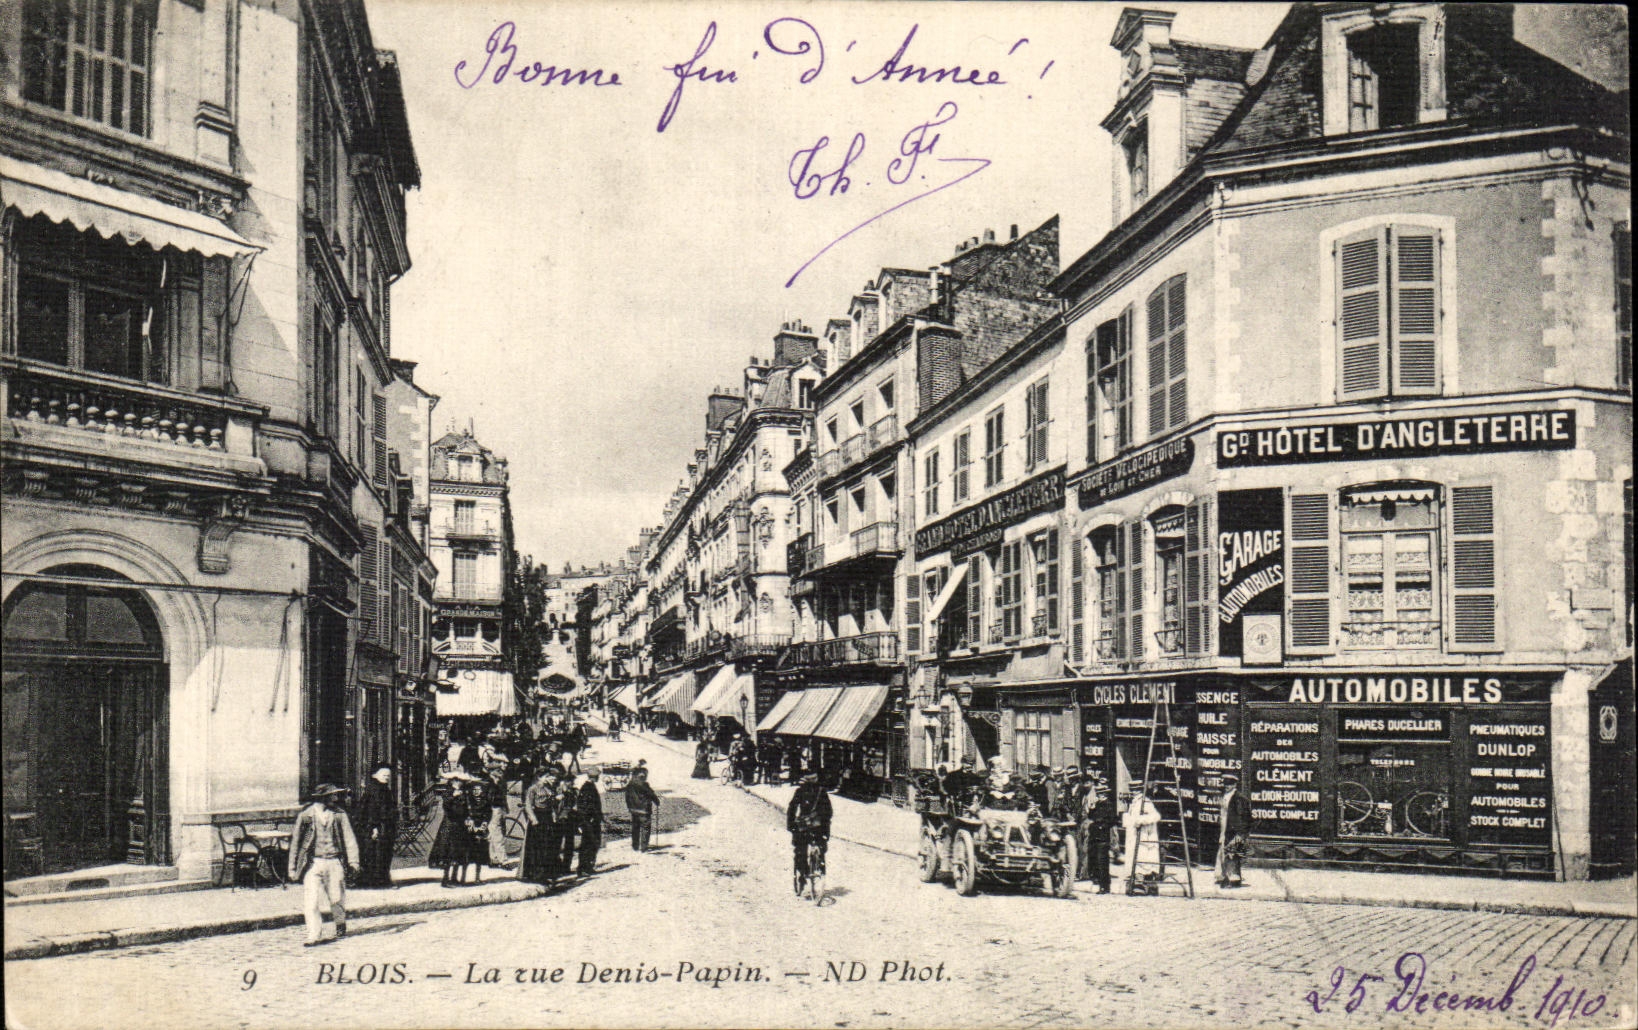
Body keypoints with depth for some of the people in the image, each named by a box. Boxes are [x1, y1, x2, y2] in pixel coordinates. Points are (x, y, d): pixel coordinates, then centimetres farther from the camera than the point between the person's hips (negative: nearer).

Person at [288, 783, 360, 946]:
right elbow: (295, 840, 4)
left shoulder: (339, 814, 3)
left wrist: (353, 861, -6)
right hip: (313, 863, -1)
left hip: (334, 862, 1)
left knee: (337, 899, 9)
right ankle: (315, 936, -2)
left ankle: (340, 927, 33)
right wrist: (293, 867, 6)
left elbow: (349, 838, 3)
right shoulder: (306, 814, -2)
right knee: (310, 901, -9)